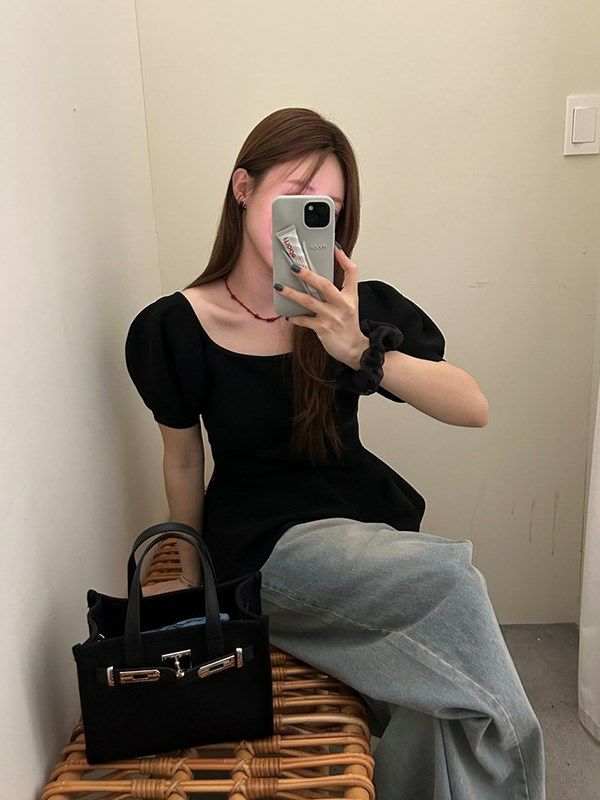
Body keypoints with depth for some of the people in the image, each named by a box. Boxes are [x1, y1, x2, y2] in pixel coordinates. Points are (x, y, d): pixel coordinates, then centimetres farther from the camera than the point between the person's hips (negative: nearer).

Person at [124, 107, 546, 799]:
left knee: (434, 719, -16)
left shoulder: (354, 310, -3)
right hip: (266, 542, -3)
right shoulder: (176, 327, -7)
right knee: (452, 579, -26)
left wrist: (359, 350, -27)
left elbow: (473, 410, -11)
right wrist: (189, 576, 17)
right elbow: (183, 461, 5)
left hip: (369, 517, 3)